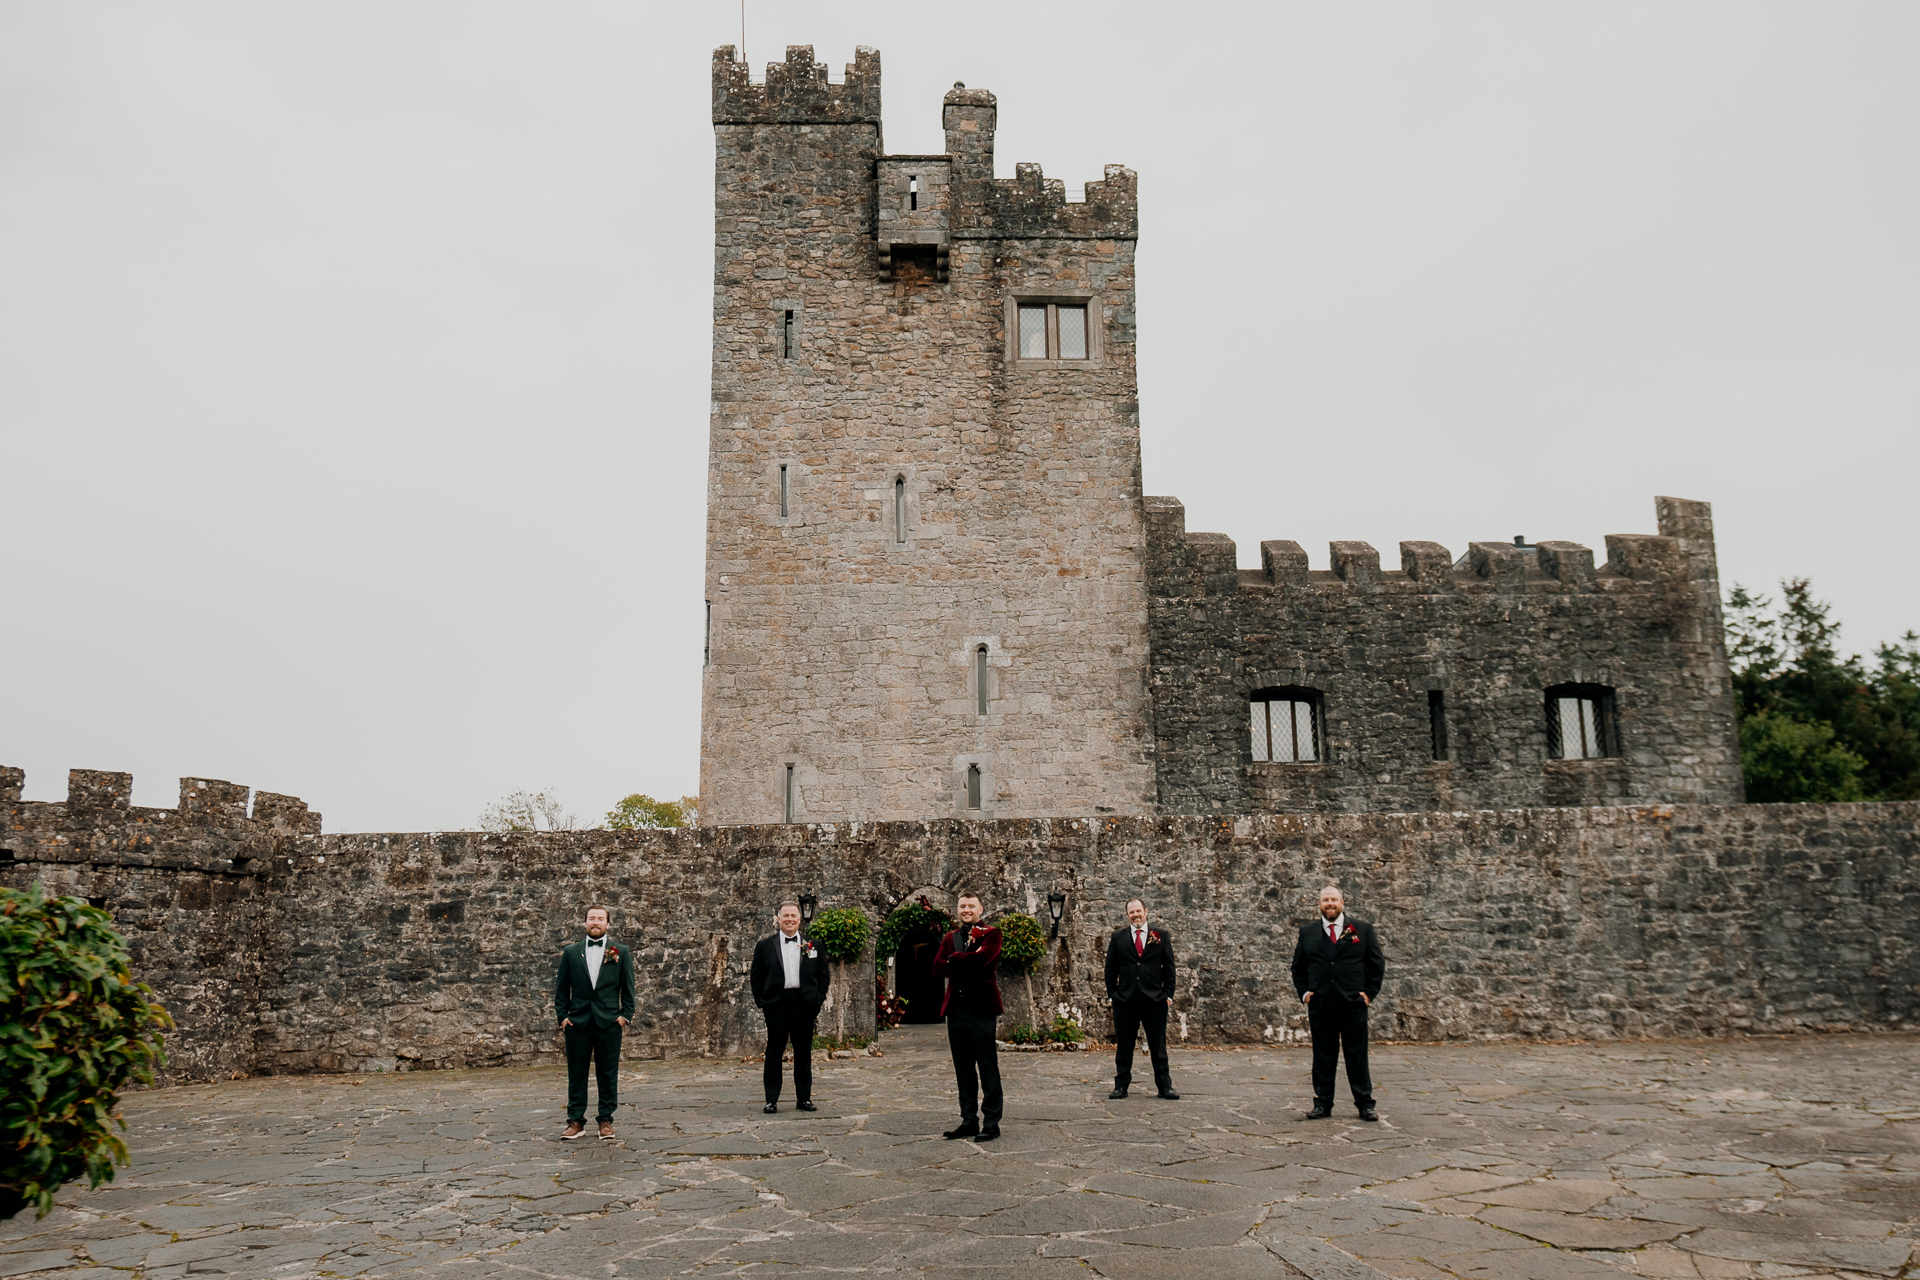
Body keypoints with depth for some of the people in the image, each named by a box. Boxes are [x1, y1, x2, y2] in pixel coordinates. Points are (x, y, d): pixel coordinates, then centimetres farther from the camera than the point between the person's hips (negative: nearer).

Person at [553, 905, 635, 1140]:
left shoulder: (620, 952, 5)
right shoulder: (571, 952, 8)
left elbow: (628, 988, 6)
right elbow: (561, 987, 9)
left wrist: (625, 1015, -2)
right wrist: (562, 1016, 1)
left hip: (609, 1022, -1)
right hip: (577, 1022, 1)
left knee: (608, 1074, 4)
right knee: (576, 1074, 5)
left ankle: (606, 1121, 13)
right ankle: (576, 1121, 13)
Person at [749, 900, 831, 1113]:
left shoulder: (812, 945, 9)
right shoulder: (765, 946, 6)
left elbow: (824, 975, 12)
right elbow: (756, 977, 7)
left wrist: (818, 999, 2)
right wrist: (761, 1002, -1)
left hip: (804, 1005, 1)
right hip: (776, 1004, -1)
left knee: (803, 1052, 7)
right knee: (774, 1052, 2)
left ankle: (804, 1098, 16)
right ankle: (771, 1099, 10)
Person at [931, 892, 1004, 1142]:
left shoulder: (991, 934, 1)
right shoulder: (950, 939, 17)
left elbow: (981, 958, -18)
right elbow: (938, 968, 3)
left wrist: (954, 959, -4)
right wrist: (966, 962, -10)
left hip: (981, 1008, -6)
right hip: (956, 1008, 6)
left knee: (988, 1069, -2)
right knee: (963, 1071, 10)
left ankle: (991, 1123, 3)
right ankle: (969, 1121, 18)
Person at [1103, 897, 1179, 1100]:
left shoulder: (1161, 936, 7)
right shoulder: (1117, 938, 8)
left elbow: (1169, 968, 7)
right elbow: (1111, 969, 10)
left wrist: (1168, 995, 0)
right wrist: (1112, 995, 2)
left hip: (1155, 1000, 0)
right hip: (1125, 1000, 1)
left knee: (1159, 1047, 5)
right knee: (1123, 1047, 5)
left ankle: (1164, 1086, 13)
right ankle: (1121, 1086, 12)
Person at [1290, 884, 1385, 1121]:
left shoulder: (1363, 929, 6)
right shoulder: (1307, 932, 9)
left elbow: (1377, 964, 8)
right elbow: (1298, 967, 17)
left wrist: (1369, 992, -1)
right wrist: (1304, 992, 4)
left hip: (1354, 1004, -1)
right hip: (1320, 1005, 1)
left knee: (1357, 1056, 3)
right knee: (1323, 1057, 5)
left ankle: (1365, 1104, 12)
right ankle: (1323, 1104, 13)